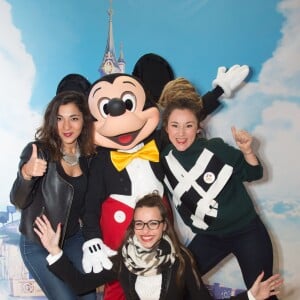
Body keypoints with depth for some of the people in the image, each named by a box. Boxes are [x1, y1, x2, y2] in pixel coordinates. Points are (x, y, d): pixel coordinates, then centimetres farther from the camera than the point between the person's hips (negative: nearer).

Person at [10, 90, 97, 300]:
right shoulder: (38, 151, -17)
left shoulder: (87, 155, -2)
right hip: (38, 244, -4)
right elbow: (18, 201, -23)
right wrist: (26, 174, -41)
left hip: (73, 239, 5)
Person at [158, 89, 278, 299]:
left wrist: (247, 151, -19)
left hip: (246, 231, -3)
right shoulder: (164, 160, -7)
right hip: (208, 237, 3)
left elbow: (254, 174, -4)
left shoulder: (216, 148, -15)